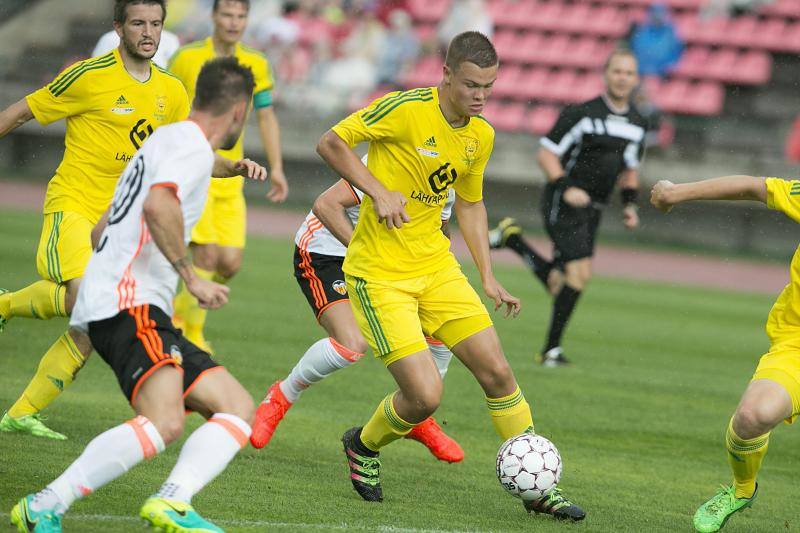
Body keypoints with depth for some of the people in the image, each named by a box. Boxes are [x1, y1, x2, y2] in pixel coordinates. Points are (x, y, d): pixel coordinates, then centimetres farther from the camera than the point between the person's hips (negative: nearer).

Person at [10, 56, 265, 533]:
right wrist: (192, 278, -18)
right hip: (130, 305, -10)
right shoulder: (193, 146, -5)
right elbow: (158, 207, -26)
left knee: (239, 408, 0)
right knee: (163, 425, -29)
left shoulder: (164, 141, 26)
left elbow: (101, 231, 35)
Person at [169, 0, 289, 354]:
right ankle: (191, 331, 4)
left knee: (230, 262, -2)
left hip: (230, 177, 4)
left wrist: (276, 168, 5)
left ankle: (182, 309, 24)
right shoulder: (187, 59, -6)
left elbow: (266, 116, 12)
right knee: (207, 255, -14)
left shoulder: (256, 65, 4)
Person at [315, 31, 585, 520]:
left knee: (497, 372, 0)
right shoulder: (406, 109, -17)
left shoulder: (481, 136, 5)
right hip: (380, 273, -7)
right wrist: (379, 192, -21)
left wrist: (488, 276, 13)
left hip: (436, 266, 7)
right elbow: (331, 143, -12)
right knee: (425, 396, -14)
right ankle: (363, 446, 18)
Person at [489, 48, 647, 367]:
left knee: (558, 281, 5)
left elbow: (630, 169, 24)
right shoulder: (582, 113, -11)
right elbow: (546, 154, -9)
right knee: (580, 271, -17)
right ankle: (552, 348, -6)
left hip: (592, 209, 7)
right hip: (563, 203, -7)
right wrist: (566, 188, -22)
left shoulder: (638, 124, 10)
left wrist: (629, 203, 9)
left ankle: (512, 238, 25)